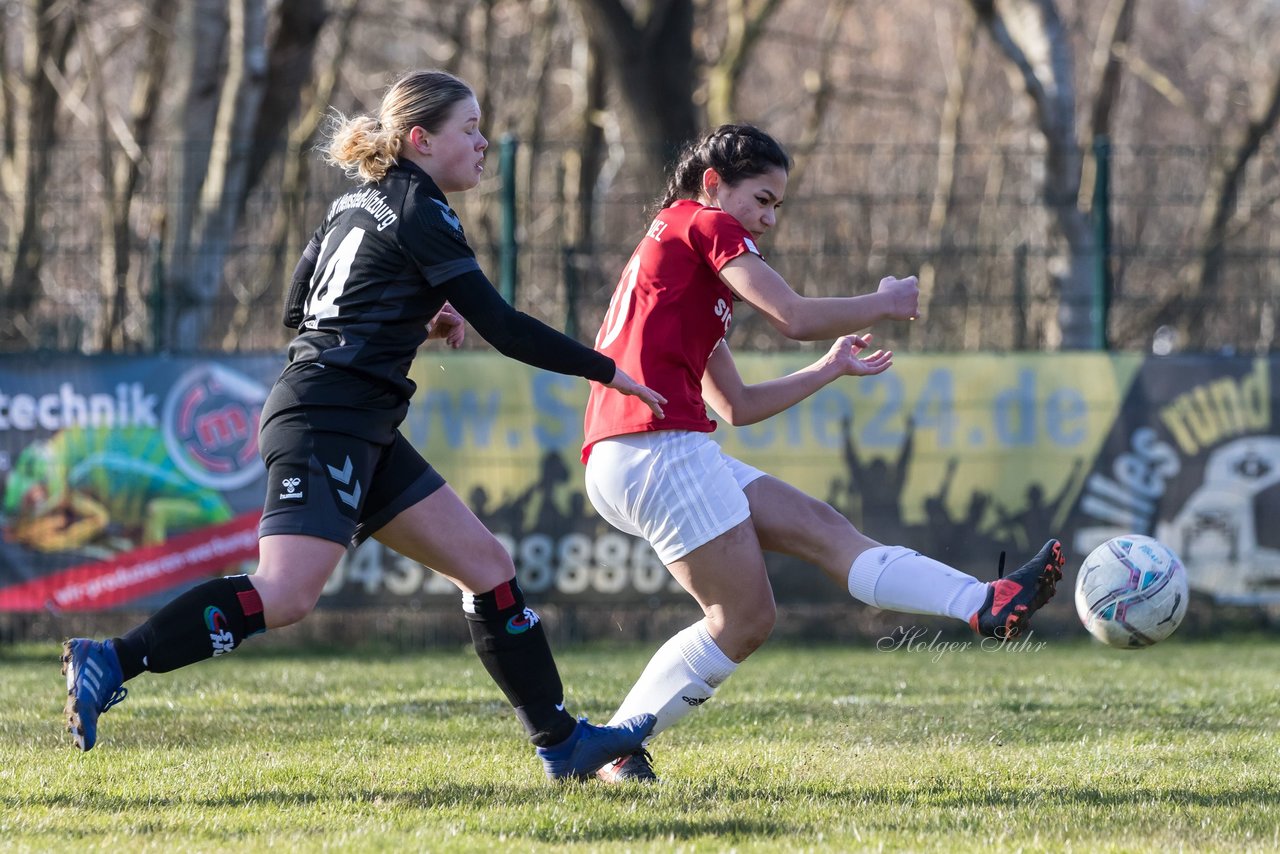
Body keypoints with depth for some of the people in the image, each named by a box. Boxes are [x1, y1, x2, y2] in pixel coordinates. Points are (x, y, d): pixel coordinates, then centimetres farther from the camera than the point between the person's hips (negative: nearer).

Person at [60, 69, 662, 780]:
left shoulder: (356, 204, 18)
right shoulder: (420, 212, -8)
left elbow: (298, 309, 26)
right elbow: (503, 327, -12)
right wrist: (610, 373, -5)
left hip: (361, 435, 10)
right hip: (329, 421, -10)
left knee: (487, 564, 8)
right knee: (285, 595, -23)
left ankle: (563, 744, 10)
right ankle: (112, 663, -22)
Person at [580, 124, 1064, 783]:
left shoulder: (674, 253, 28)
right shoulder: (704, 224, 0)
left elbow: (734, 406, 28)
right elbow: (794, 318, -10)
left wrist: (832, 369, 30)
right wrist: (885, 304, 5)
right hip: (657, 449, -10)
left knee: (823, 531, 4)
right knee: (745, 617, -4)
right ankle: (615, 748, -2)